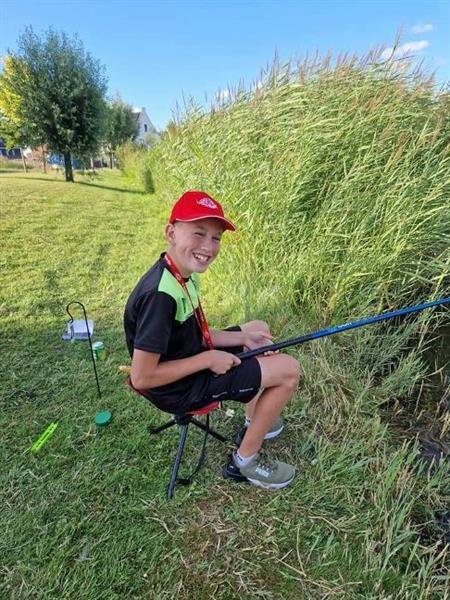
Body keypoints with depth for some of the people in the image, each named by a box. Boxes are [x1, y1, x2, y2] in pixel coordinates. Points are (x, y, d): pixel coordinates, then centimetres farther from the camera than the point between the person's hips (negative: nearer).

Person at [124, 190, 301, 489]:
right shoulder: (160, 294, -31)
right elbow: (142, 378, -28)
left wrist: (244, 337, -3)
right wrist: (208, 359, -21)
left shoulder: (186, 274, -3)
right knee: (289, 370, -11)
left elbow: (193, 337, 7)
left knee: (258, 330, 22)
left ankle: (253, 422, 34)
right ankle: (245, 461, 9)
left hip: (189, 363, 9)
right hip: (178, 389, -9)